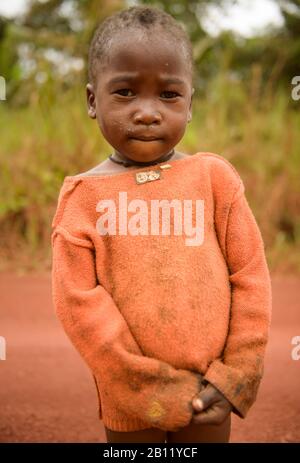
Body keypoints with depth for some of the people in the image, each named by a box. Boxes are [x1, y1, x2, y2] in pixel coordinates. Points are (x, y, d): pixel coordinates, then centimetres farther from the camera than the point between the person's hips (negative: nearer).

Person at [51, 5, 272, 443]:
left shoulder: (214, 176, -4)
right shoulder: (84, 195, -6)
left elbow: (250, 277, -3)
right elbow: (78, 300, -11)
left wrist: (235, 378, -8)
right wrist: (151, 388, -14)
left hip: (209, 395, 1)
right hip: (128, 401, -1)